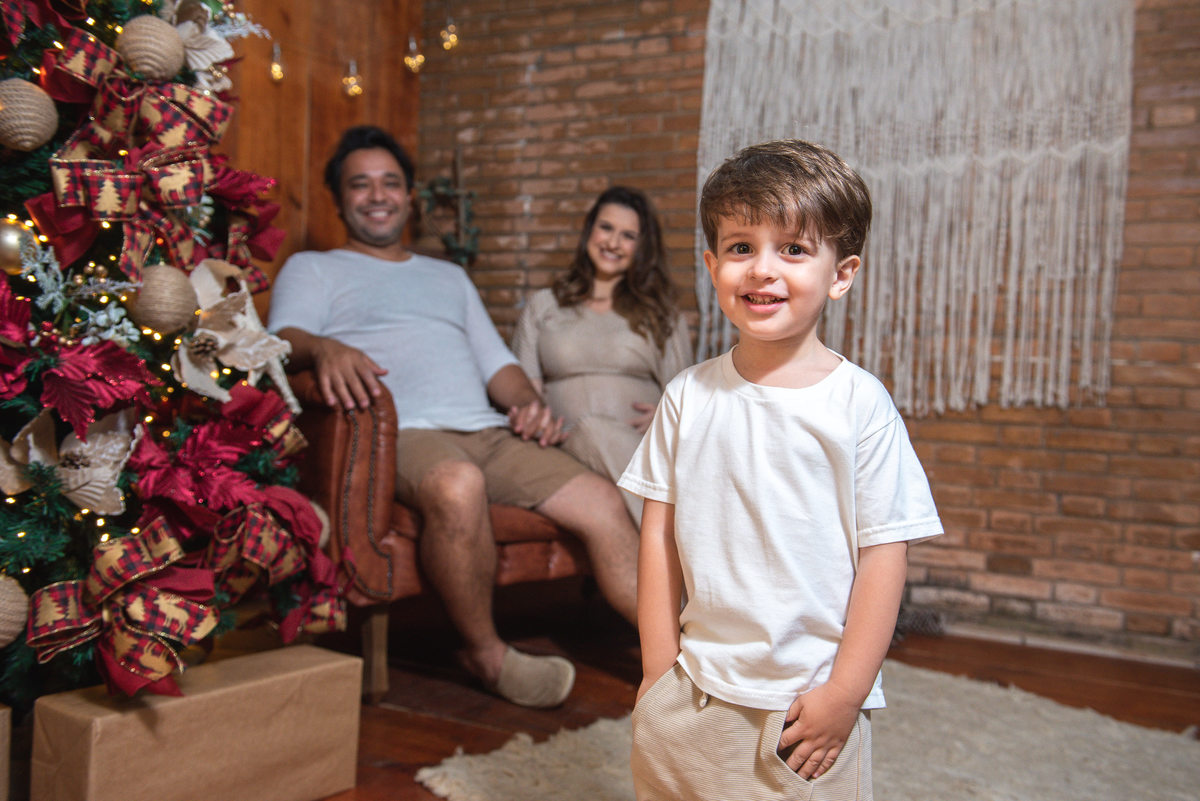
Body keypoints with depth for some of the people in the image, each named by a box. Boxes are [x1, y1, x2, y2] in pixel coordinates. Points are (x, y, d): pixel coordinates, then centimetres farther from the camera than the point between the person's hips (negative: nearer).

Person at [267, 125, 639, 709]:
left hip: (489, 431, 5)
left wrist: (528, 403, 3)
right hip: (402, 436, -5)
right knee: (458, 486, -39)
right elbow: (284, 339, -1)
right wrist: (323, 348, -27)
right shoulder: (312, 269, 19)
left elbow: (496, 361, 27)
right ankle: (485, 654, -17)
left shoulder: (449, 276, 33)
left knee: (603, 502, -15)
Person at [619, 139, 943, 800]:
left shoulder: (860, 404, -8)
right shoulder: (688, 396, 0)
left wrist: (845, 695, -9)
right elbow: (659, 535, 2)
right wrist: (659, 674, 1)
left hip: (808, 704, -2)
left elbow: (883, 556, -8)